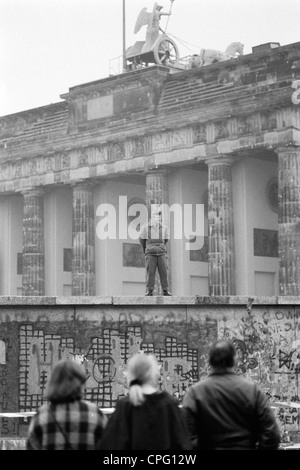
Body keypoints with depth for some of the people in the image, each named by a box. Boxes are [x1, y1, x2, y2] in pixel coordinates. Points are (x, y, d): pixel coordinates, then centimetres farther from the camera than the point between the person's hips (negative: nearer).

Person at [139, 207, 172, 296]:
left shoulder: (164, 227, 3)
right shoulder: (145, 227, -3)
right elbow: (141, 239, 13)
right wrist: (145, 249, 25)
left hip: (161, 253, 2)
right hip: (150, 254, -2)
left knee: (164, 272, -2)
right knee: (150, 272, -4)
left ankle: (166, 291, 3)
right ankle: (149, 291, 1)